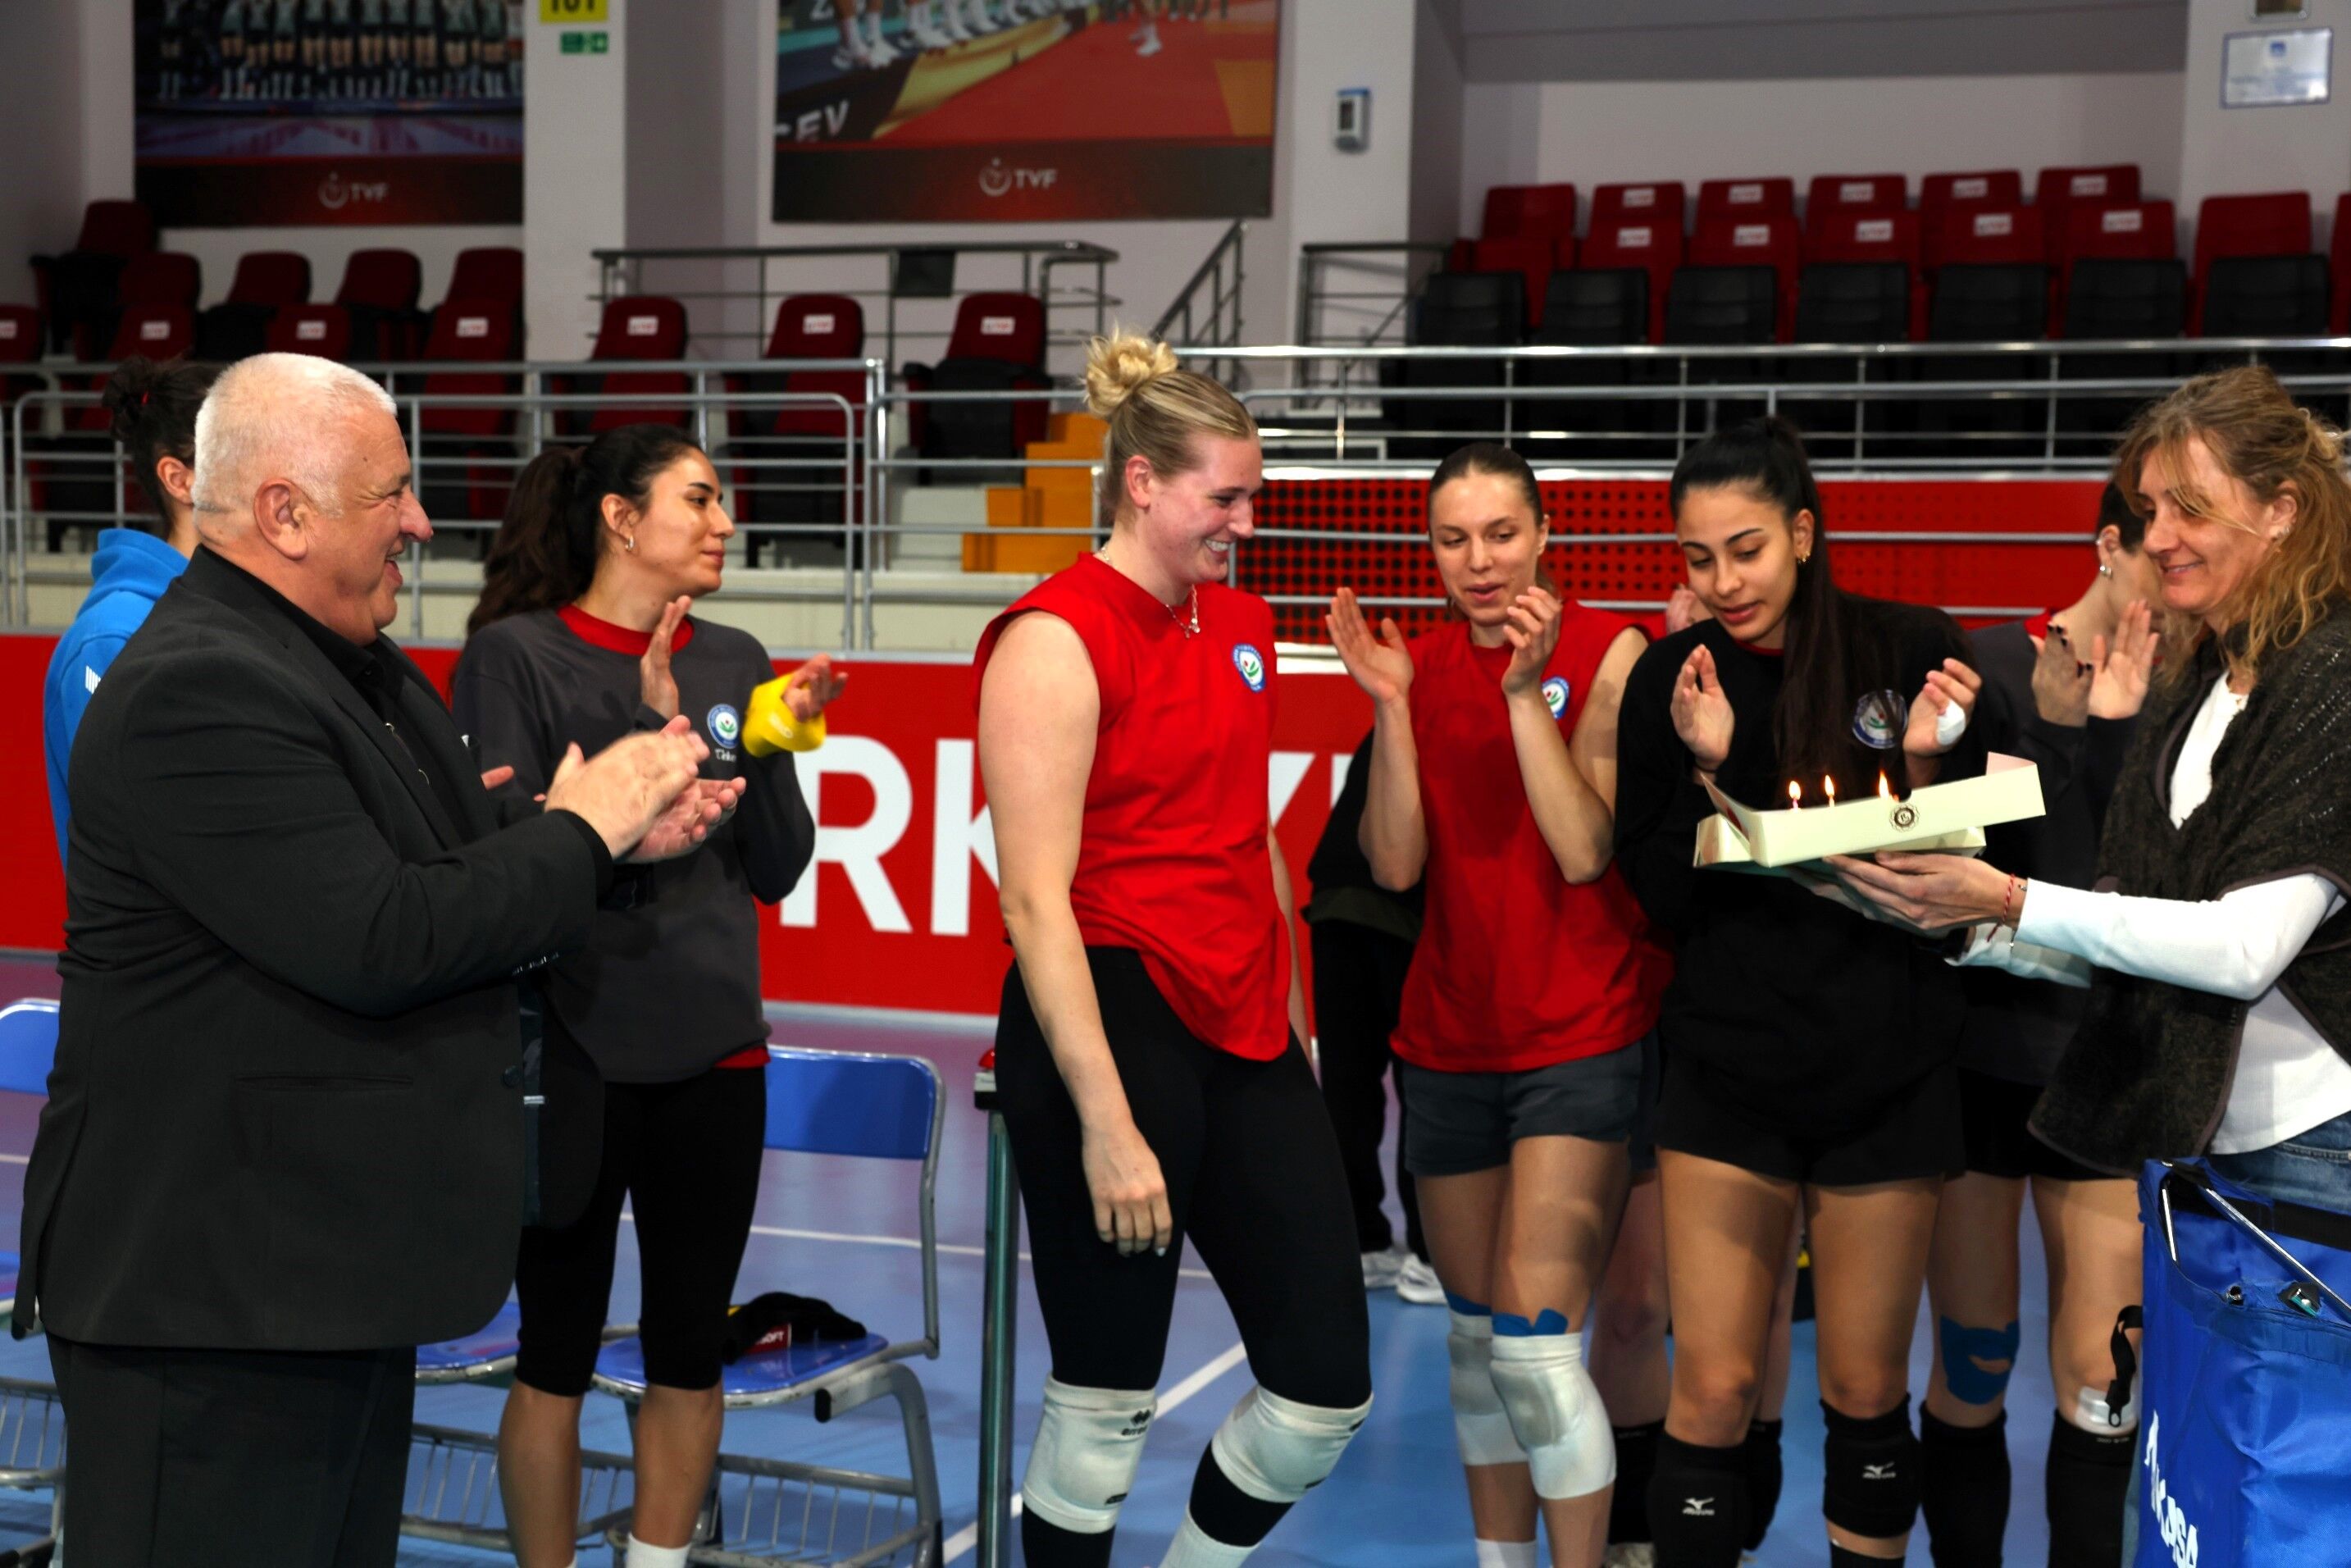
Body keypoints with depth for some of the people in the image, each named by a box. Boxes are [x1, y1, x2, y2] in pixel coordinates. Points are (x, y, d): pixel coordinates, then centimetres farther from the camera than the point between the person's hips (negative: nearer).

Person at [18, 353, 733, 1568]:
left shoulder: (357, 669, 11)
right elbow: (379, 944, -27)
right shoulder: (199, 693, -21)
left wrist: (616, 831, 0)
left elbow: (449, 870, 17)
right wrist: (581, 829, -15)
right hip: (209, 1288, -10)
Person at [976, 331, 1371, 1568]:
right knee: (1106, 1405, 4)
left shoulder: (1241, 625, 13)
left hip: (1245, 1034, 8)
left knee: (1327, 1388, 8)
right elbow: (1035, 899, -16)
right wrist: (1105, 1121, -20)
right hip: (1110, 1025, -7)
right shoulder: (1056, 639, -11)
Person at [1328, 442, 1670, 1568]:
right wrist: (1390, 708, -12)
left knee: (1534, 1339, -11)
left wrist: (1526, 692, -22)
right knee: (1474, 1334, 14)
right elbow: (1396, 865, -3)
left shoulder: (1607, 653, -8)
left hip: (1581, 1040, -5)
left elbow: (1587, 851, -17)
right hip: (1449, 1038, 5)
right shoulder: (1422, 666, 4)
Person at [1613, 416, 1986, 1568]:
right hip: (1728, 1069, 0)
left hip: (1886, 1071, 0)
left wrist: (1925, 765, -16)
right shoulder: (1669, 677, -2)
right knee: (1714, 1388, 1)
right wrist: (1708, 767, -16)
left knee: (1866, 1390, 12)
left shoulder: (1914, 652, -5)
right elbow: (1660, 895, -3)